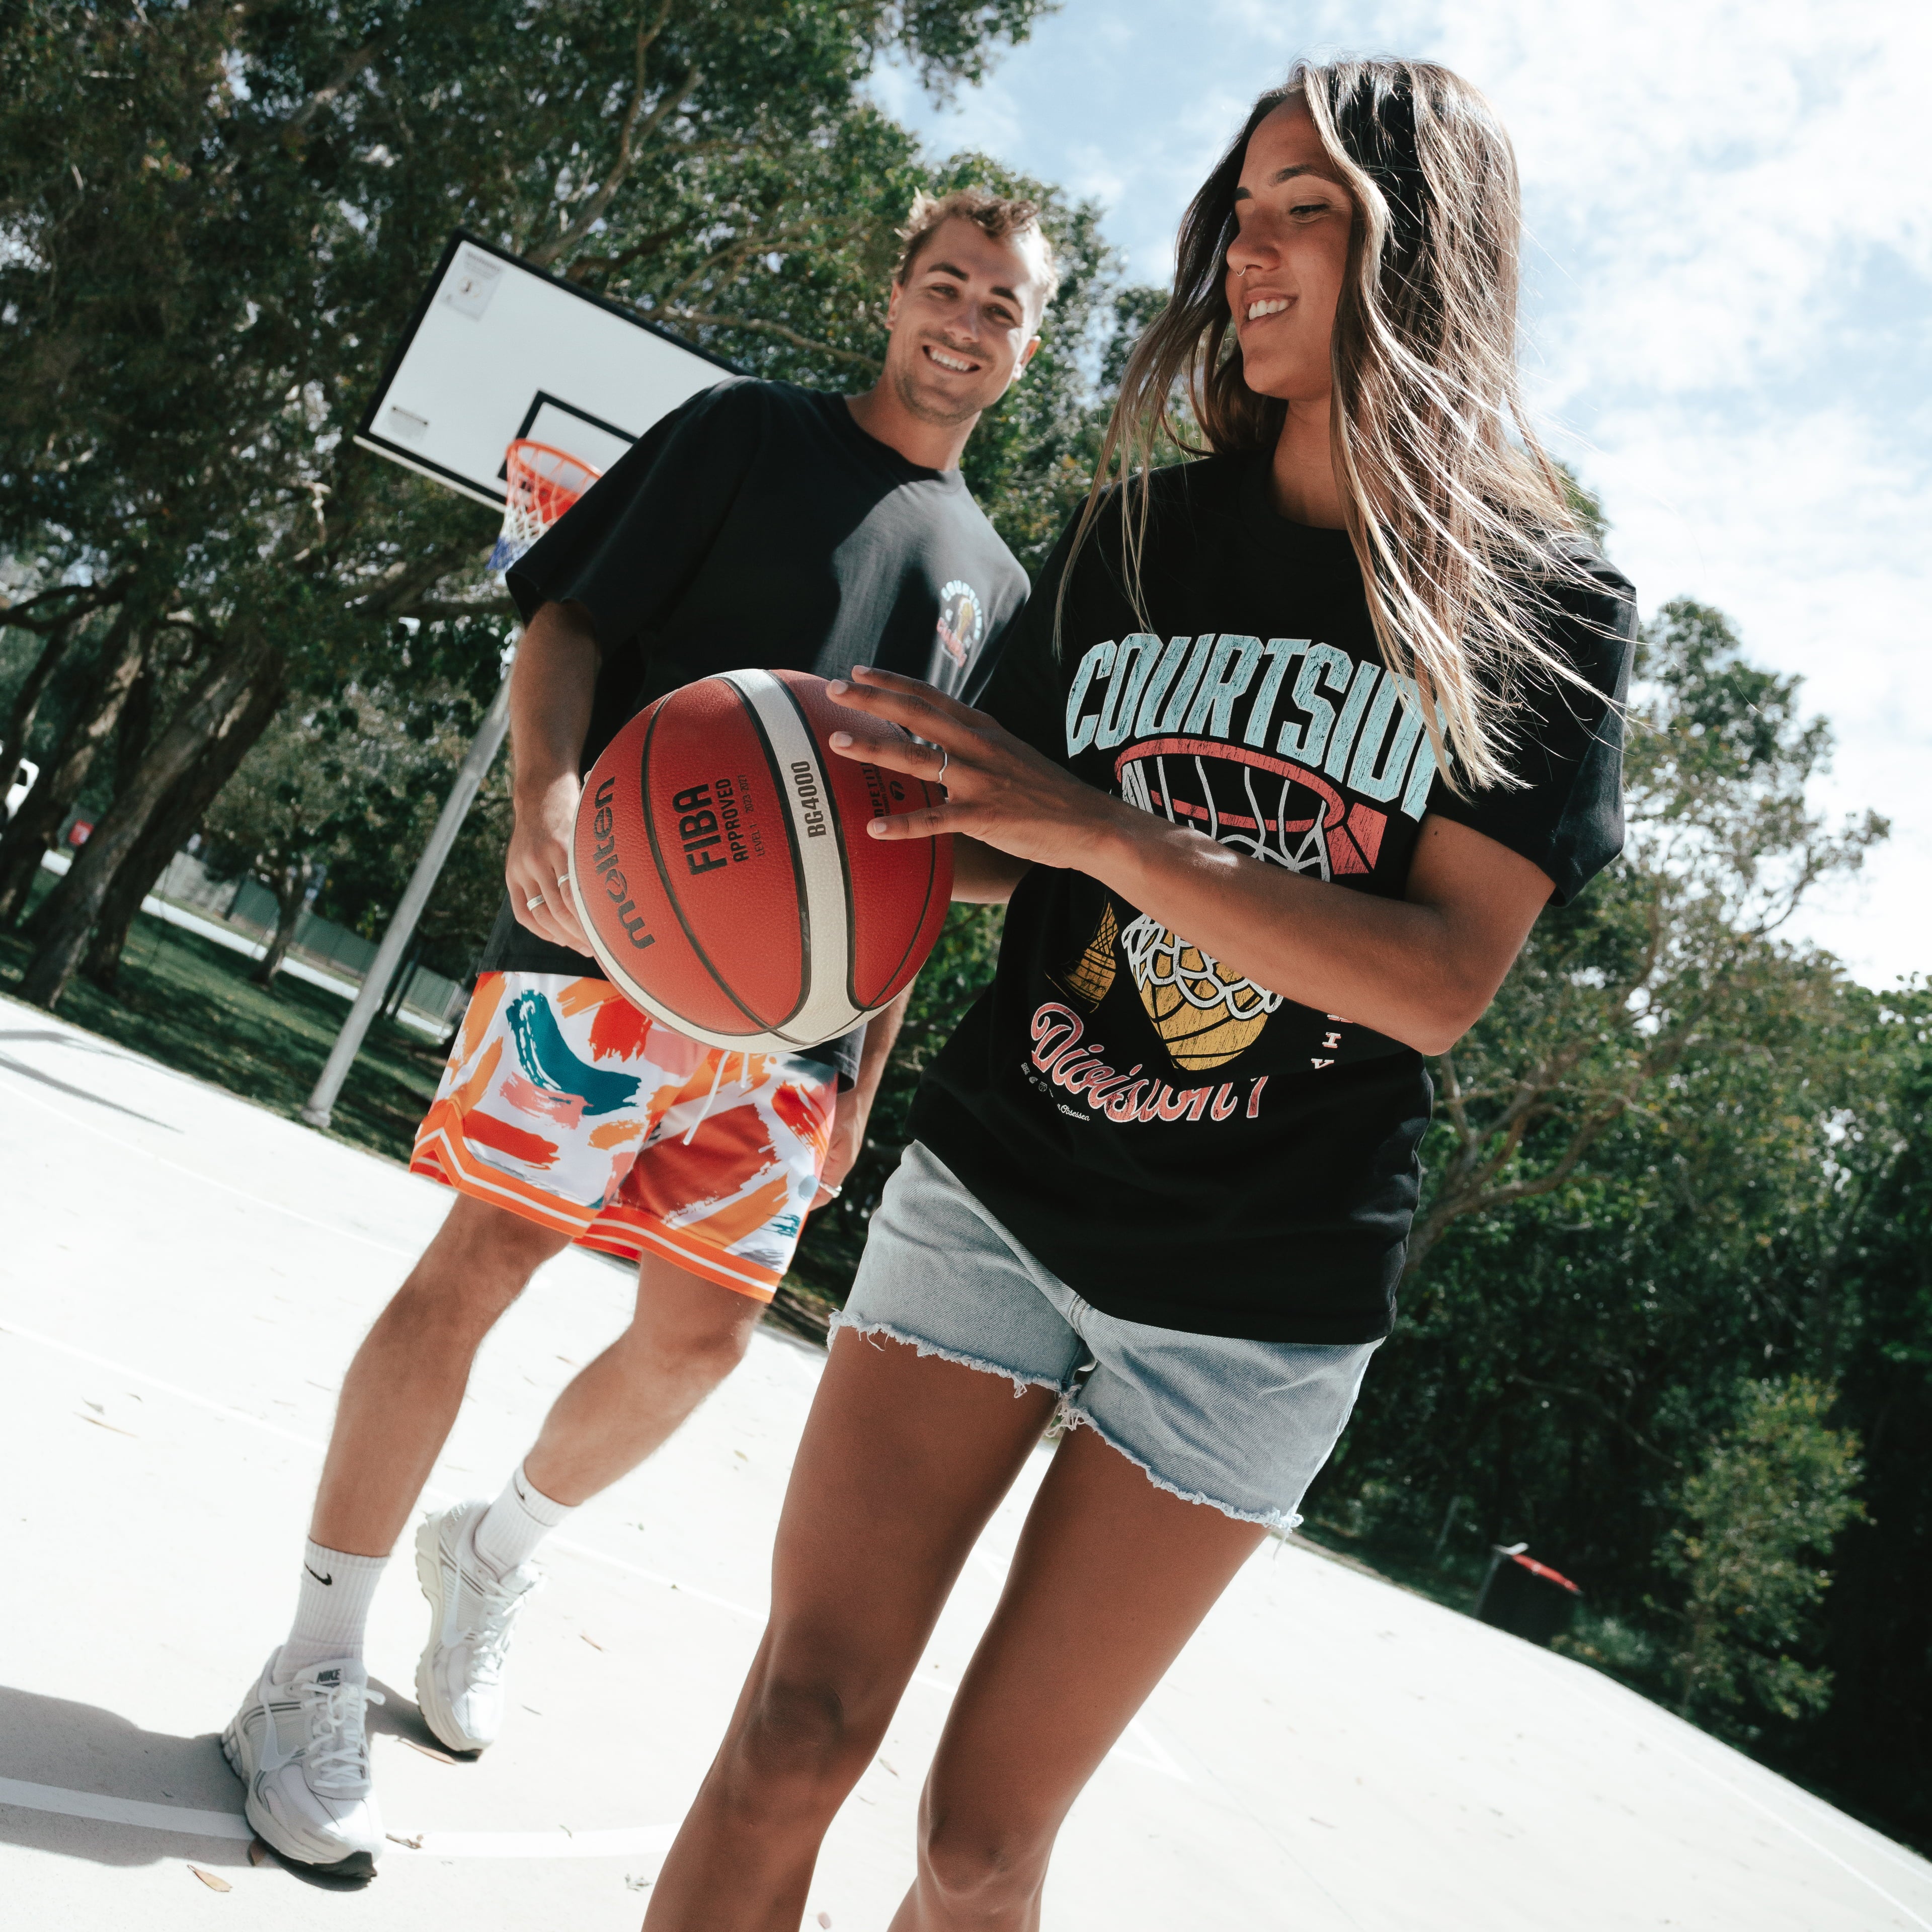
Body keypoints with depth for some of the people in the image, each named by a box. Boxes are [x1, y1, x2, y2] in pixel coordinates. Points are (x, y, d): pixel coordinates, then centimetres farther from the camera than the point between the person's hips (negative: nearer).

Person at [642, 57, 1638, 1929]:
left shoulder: (1546, 606, -3)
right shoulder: (1139, 531, 5)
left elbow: (1444, 979, -15)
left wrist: (1100, 827, -25)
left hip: (1254, 1305, -1)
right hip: (990, 1192, 2)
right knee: (795, 1734, -4)